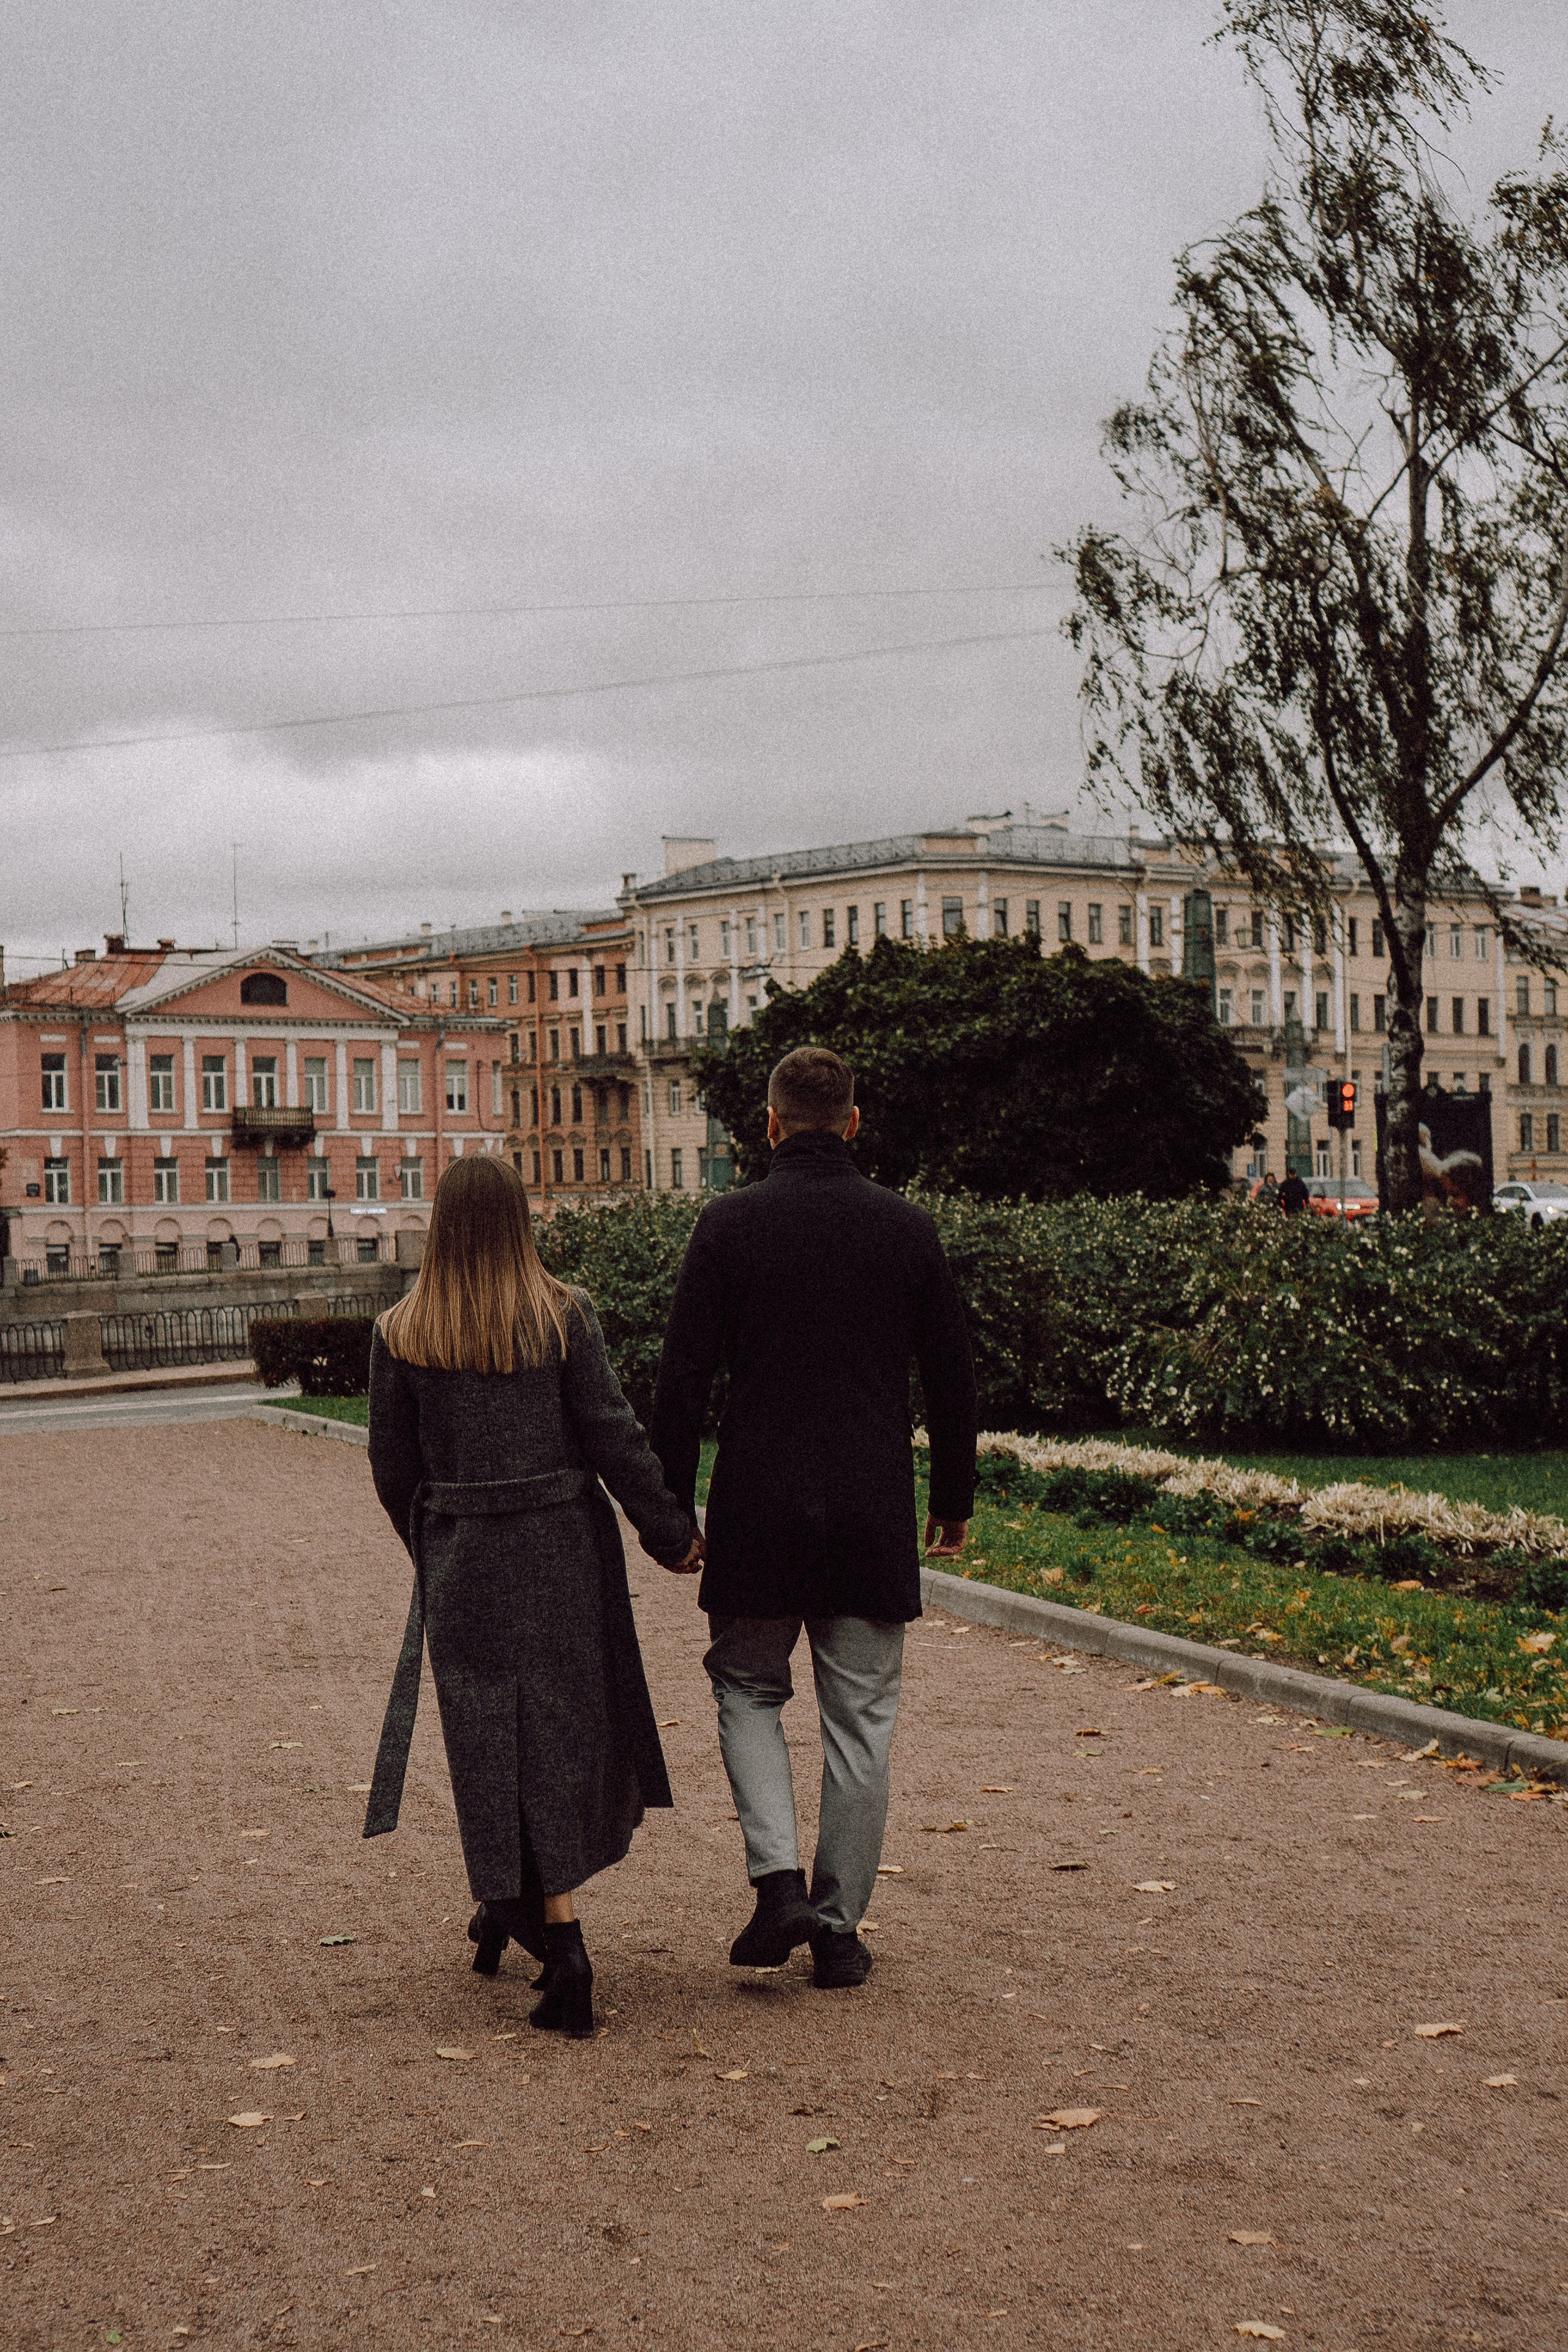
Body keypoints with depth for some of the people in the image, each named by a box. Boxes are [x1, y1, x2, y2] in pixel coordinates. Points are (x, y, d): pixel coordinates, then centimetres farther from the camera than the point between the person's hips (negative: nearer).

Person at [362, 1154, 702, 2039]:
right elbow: (613, 1436, -7)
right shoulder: (564, 1317, -5)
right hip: (566, 1549, 0)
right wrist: (673, 1532, 3)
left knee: (492, 1741, 7)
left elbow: (393, 1466, 3)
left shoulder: (402, 1335, -2)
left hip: (463, 1559, 0)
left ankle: (556, 1932, 4)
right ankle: (520, 1906, 24)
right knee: (566, 1730, 15)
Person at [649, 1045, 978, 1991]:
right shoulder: (908, 1228, 1)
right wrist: (955, 1498, 17)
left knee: (748, 1688, 17)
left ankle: (778, 1877, 0)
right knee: (861, 1720, 10)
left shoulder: (729, 1223, -4)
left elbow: (685, 1377, -5)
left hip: (758, 1511, -1)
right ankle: (839, 1929, 14)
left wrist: (670, 1505, 3)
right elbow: (952, 1375, 6)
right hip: (873, 1513, 1)